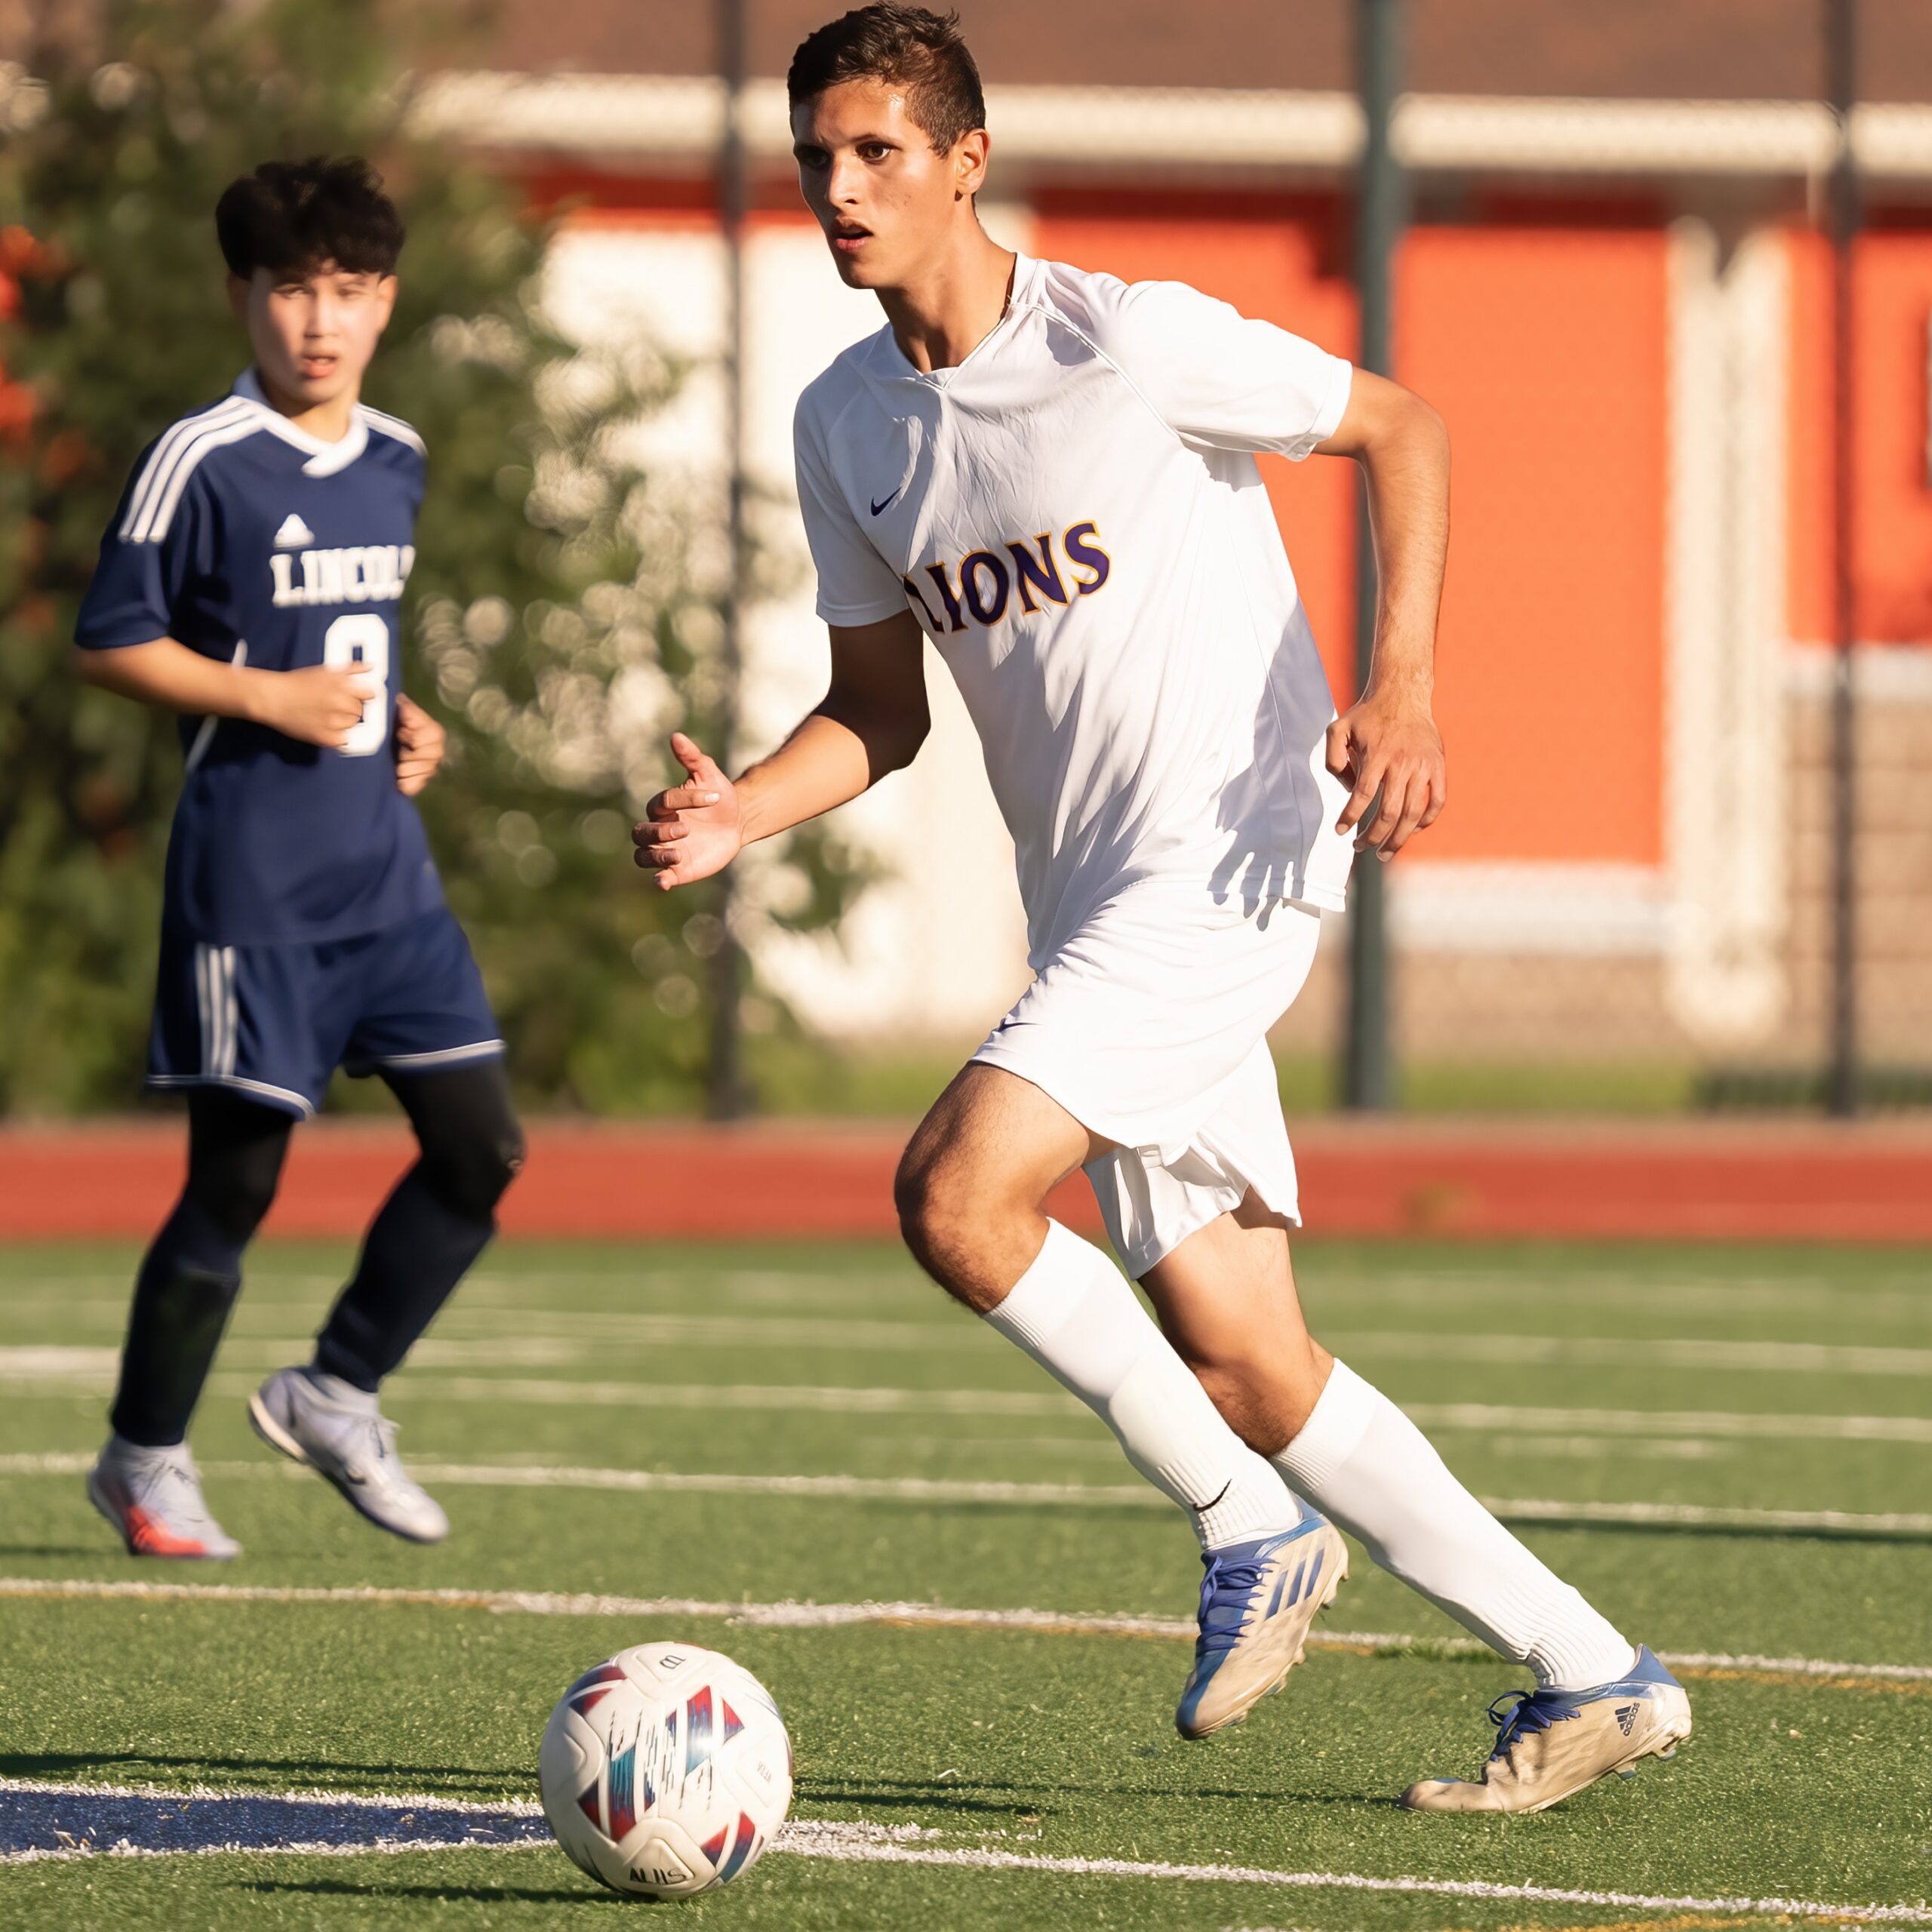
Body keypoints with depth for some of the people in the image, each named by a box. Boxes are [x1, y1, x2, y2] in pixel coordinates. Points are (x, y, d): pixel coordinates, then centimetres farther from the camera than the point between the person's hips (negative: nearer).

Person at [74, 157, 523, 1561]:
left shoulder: (396, 462, 11)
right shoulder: (201, 462, -10)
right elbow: (108, 644, -8)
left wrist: (401, 721, 7)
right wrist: (267, 697, -16)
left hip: (385, 863, 7)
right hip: (253, 875, -7)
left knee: (481, 1145, 1)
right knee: (238, 1174, -3)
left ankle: (336, 1395, 18)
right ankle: (145, 1458, 13)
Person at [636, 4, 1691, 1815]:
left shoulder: (1125, 340, -11)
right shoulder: (846, 424, 9)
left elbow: (1399, 427, -2)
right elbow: (881, 710, 16)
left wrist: (1401, 685, -15)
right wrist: (743, 812, -5)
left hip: (1232, 850, -8)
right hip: (1088, 903, 8)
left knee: (955, 1193, -22)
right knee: (1233, 1359, 4)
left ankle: (1252, 1531, -4)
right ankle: (1592, 1678, 13)